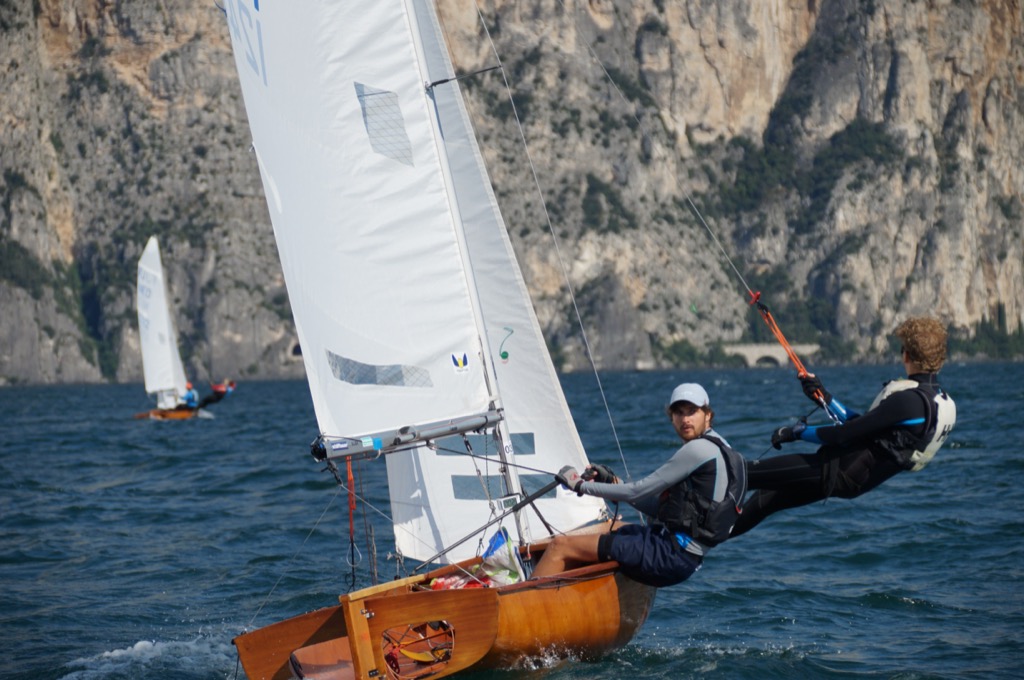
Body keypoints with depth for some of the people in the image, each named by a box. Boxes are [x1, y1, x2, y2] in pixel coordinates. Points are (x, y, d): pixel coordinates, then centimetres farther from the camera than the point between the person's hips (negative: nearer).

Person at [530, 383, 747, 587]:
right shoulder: (717, 449, 18)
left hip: (671, 555, -10)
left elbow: (637, 492, -12)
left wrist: (580, 486, -4)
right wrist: (612, 482, 12)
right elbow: (658, 508, 19)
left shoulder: (700, 449, -13)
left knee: (561, 545, -8)